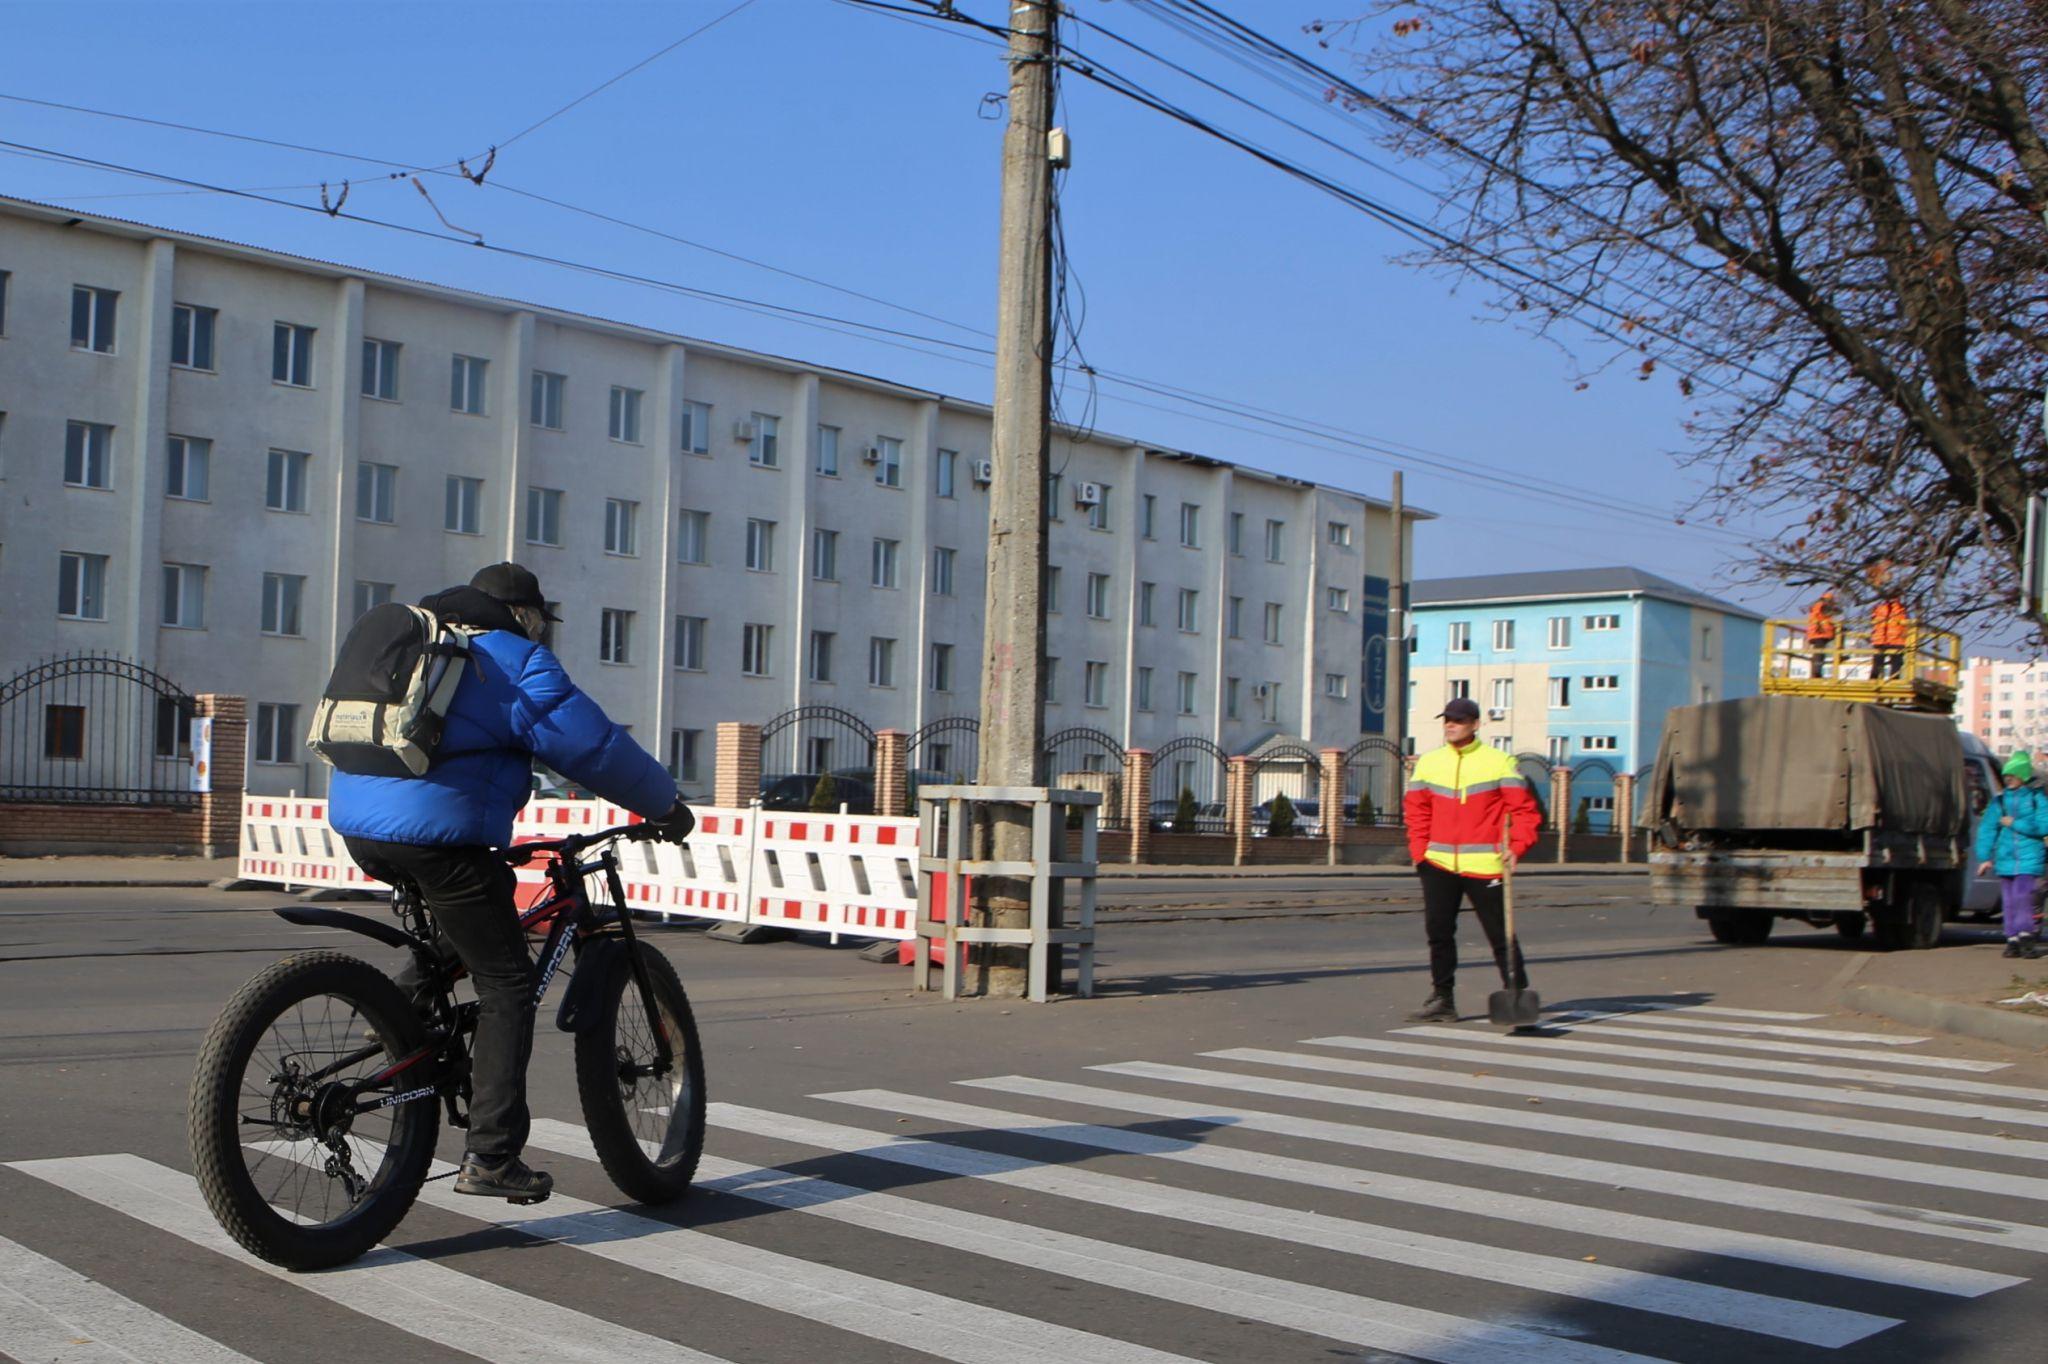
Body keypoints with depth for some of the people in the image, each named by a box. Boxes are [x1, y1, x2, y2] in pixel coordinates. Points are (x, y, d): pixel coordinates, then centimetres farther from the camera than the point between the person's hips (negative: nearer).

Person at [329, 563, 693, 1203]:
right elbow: (593, 745, -5)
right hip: (438, 832, -8)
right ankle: (490, 1157, -2)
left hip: (357, 824, 8)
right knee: (508, 986, 1)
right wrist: (665, 804, 7)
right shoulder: (516, 659, -1)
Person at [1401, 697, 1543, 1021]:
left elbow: (1523, 808, -2)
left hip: (1484, 866, -4)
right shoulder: (1428, 763, 10)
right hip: (1438, 864, 4)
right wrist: (1419, 850, 2)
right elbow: (1416, 809, 13)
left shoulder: (1499, 762, -1)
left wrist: (1517, 845, -15)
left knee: (1500, 934, 2)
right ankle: (1442, 998, 13)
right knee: (1438, 931, 3)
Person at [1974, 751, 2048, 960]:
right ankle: (2013, 939, 10)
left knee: (2021, 895, -15)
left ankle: (2026, 935, -2)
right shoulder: (1999, 800, 11)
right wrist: (1985, 857, 5)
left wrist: (2014, 823, -10)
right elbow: (1986, 828, 10)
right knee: (2009, 901, 3)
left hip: (2029, 857, -4)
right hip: (2005, 858, 4)